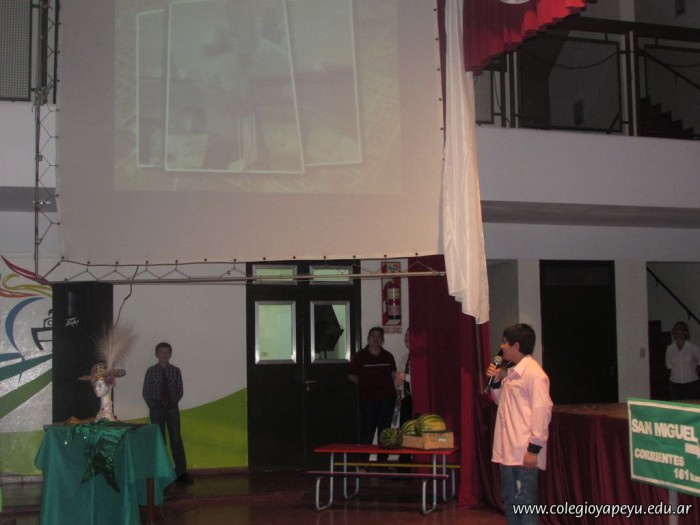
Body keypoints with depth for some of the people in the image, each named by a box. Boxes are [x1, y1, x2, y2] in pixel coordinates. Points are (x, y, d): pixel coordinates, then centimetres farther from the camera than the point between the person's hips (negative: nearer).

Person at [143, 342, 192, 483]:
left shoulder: (175, 371, 2)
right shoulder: (151, 371, 0)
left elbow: (179, 391, 6)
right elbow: (146, 392, 2)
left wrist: (173, 402, -3)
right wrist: (153, 405, -3)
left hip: (172, 408, 1)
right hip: (156, 409, 0)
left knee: (176, 439, -1)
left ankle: (181, 472, 0)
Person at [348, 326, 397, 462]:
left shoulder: (388, 356, 12)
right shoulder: (359, 356, 1)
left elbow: (393, 375, 20)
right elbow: (351, 375, 3)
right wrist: (366, 384, -2)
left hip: (387, 398, 4)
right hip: (368, 399, -4)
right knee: (367, 432, -4)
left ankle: (382, 462, 15)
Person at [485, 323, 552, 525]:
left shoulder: (533, 373, -14)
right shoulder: (511, 372, 14)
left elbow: (542, 410, -18)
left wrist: (534, 448, -20)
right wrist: (496, 381, 8)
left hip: (525, 451, -9)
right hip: (508, 450, 9)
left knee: (525, 501, -4)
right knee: (509, 499, 15)